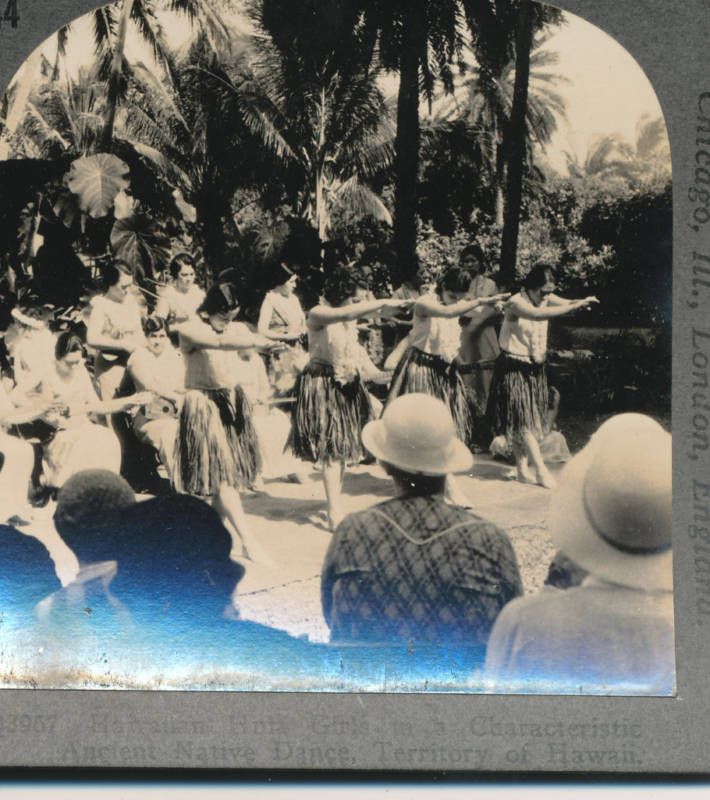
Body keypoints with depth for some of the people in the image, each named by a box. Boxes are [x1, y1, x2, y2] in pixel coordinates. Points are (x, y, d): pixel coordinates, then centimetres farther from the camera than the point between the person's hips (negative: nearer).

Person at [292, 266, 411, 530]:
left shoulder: (351, 313, 7)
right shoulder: (318, 314, -17)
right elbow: (346, 313, -30)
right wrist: (383, 302, -32)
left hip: (347, 384, 7)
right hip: (323, 386, -7)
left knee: (342, 447, 9)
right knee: (331, 447, -11)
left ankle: (336, 502, 19)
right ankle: (334, 513, -11)